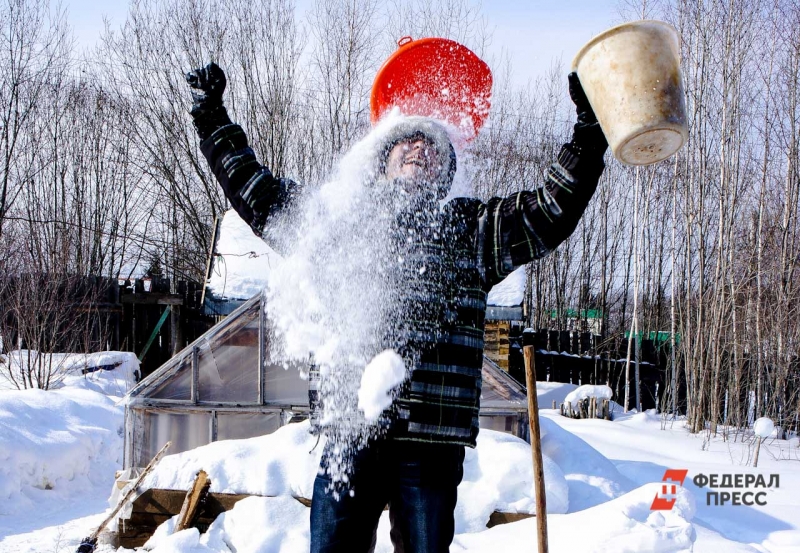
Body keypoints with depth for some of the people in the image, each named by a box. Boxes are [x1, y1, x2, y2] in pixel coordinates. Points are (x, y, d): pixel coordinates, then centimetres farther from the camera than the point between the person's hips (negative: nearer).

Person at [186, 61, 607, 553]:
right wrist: (211, 115, 25)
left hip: (431, 443, -1)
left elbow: (554, 210, 6)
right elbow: (255, 190, 25)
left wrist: (589, 133, -3)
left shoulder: (472, 228, 14)